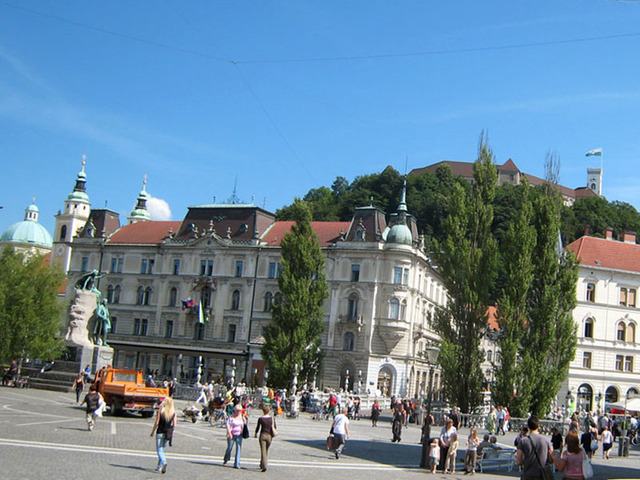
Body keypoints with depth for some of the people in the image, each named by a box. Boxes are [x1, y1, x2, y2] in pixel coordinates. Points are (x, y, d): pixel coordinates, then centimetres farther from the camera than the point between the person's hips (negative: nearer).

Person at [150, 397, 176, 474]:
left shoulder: (160, 411, -9)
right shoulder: (173, 412, -2)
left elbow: (156, 423, -8)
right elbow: (174, 425, -2)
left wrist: (152, 432, 3)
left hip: (160, 432, -4)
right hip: (168, 433, 4)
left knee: (159, 450, -1)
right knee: (162, 450, 17)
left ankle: (164, 463, -24)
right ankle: (159, 467, 22)